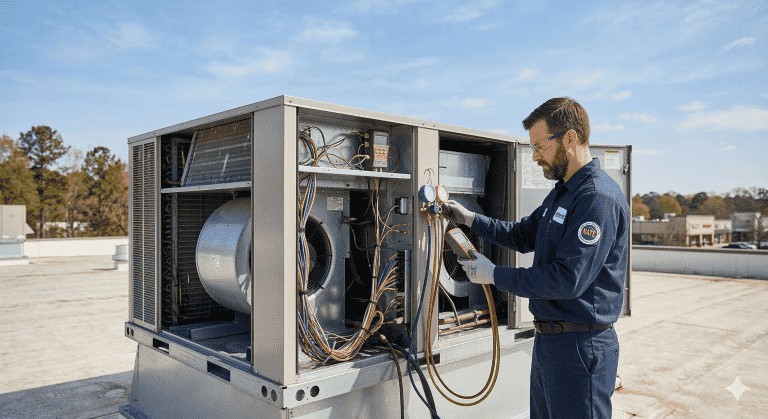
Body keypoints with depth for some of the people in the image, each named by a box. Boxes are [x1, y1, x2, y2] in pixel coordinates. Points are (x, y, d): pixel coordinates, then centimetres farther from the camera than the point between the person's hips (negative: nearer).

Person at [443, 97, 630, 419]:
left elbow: (567, 280, -27)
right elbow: (523, 236, 23)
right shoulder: (562, 192, 13)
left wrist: (494, 275, -18)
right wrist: (469, 219, 14)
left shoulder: (599, 198, -20)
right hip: (549, 340, 10)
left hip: (580, 348, -10)